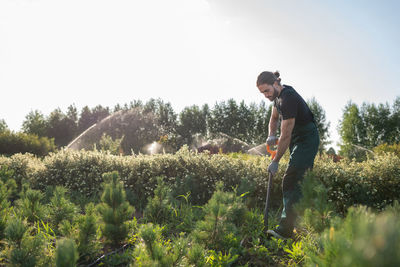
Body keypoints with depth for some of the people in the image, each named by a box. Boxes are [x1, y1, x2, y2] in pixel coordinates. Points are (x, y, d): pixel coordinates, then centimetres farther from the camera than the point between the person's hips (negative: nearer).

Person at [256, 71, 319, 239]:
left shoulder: (288, 99, -26)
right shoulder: (278, 95, 5)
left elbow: (285, 136, -24)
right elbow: (274, 118, 21)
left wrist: (275, 161, -17)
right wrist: (271, 135, 0)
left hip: (307, 140, -10)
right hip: (298, 139, 10)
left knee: (290, 180, -18)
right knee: (301, 181, 12)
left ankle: (285, 228, -21)